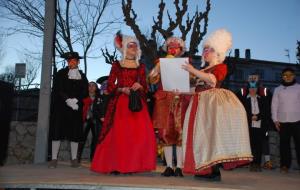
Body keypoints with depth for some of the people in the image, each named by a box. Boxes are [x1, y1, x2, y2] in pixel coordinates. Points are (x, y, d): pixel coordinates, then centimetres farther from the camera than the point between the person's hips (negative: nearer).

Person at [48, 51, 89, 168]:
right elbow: (57, 89, -3)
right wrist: (68, 100, -15)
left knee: (75, 132, 1)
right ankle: (54, 158, 2)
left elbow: (85, 92, 5)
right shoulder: (61, 74, 7)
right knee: (57, 131, -3)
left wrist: (75, 100, -13)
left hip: (76, 108, 2)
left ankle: (74, 159, 7)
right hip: (60, 107, -1)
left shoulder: (82, 76, 12)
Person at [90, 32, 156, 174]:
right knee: (118, 133, -8)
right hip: (120, 103, -2)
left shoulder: (141, 67, 15)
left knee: (139, 132, -9)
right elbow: (110, 87, 3)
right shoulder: (117, 65, 8)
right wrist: (122, 89, -13)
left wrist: (140, 87, -9)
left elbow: (145, 88, 13)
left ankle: (132, 165, 0)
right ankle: (115, 165, 0)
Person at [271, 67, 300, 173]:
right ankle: (285, 165, 10)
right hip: (282, 121, 1)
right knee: (284, 144, 5)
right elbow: (274, 105, 8)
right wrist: (275, 119, 1)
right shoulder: (278, 89, 9)